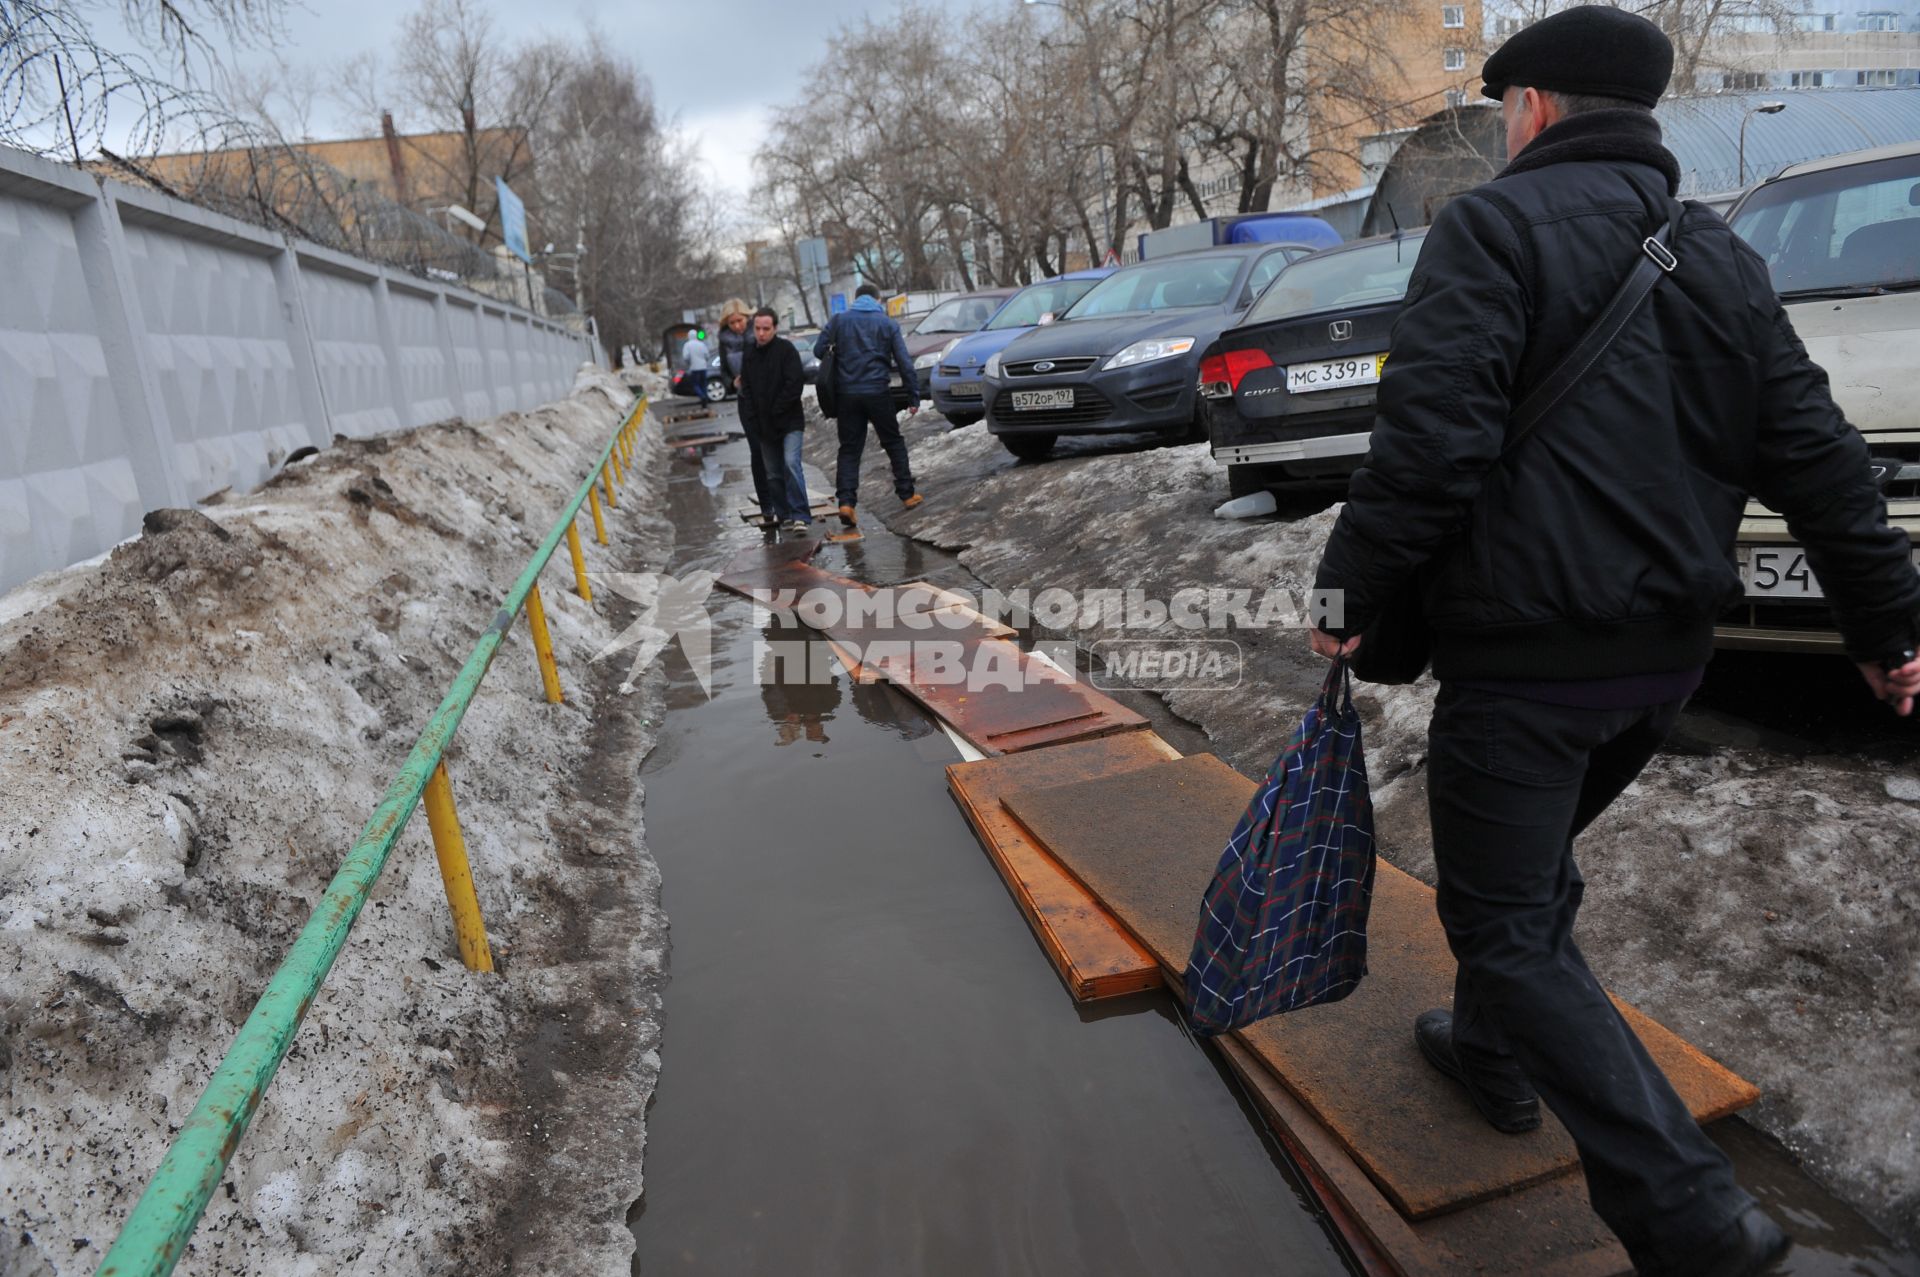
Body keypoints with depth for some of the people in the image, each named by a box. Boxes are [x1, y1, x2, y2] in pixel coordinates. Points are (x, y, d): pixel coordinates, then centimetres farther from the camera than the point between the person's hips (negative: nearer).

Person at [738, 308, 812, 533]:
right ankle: (784, 516, 17)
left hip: (790, 421, -6)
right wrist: (752, 420, -1)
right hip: (765, 426, 6)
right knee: (773, 474, 8)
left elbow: (795, 384, -14)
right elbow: (746, 390, 10)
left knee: (791, 463, -20)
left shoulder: (786, 349, -7)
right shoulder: (750, 354, 9)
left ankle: (800, 516, -18)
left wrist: (776, 410, -13)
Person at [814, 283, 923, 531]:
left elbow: (819, 350, 3)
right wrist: (913, 396, 3)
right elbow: (904, 363, -1)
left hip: (847, 394, 1)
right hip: (877, 392, -1)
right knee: (894, 443, 14)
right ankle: (907, 494, 16)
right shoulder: (888, 323, 3)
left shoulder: (838, 320, 6)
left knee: (849, 449, 5)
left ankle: (846, 501, -9)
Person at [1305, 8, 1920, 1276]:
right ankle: (1495, 1050, 44)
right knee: (1535, 862, 26)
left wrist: (1355, 585, -13)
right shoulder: (1722, 257, 14)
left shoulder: (1497, 224, -9)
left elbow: (1433, 437, -22)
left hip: (1527, 656, -8)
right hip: (1668, 651, 8)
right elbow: (1817, 456, 12)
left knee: (1507, 918, 1)